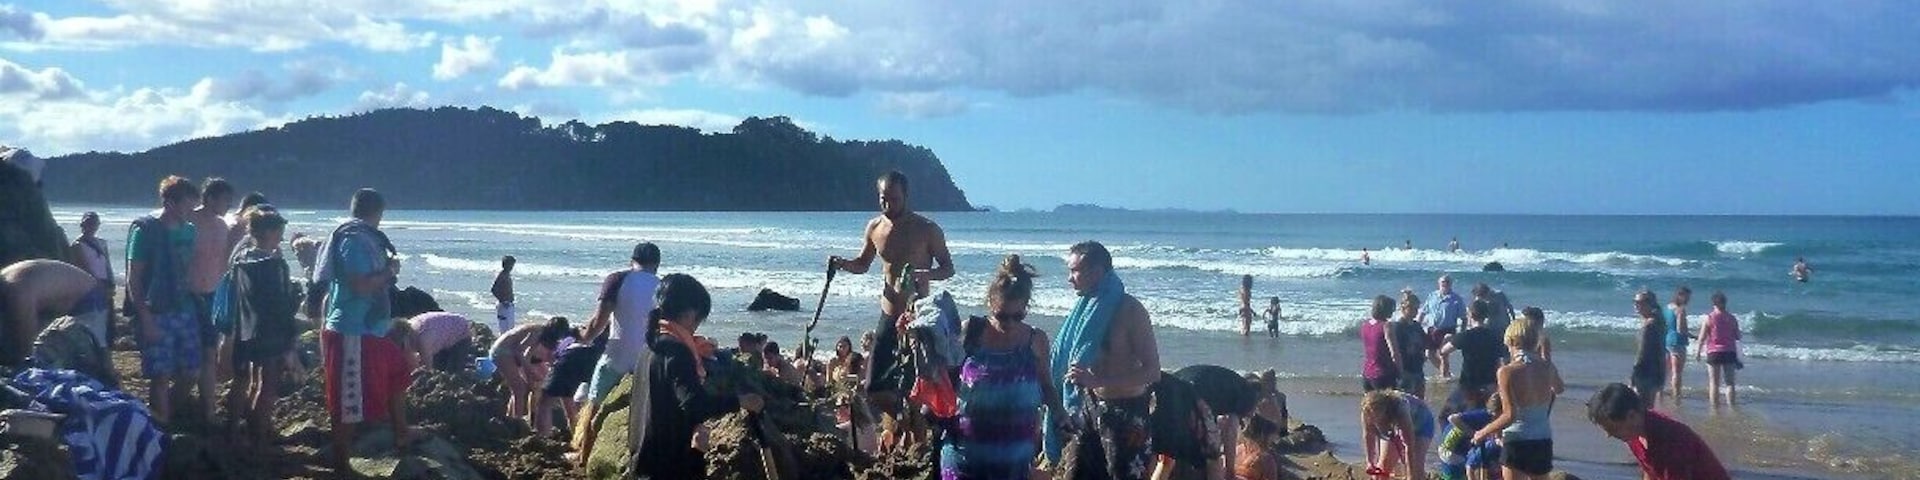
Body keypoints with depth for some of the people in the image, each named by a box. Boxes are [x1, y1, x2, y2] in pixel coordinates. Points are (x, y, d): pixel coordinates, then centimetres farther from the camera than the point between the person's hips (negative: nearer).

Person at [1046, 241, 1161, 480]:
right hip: (1089, 404, 7)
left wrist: (1098, 381, -28)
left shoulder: (1129, 310, -16)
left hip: (1124, 410, -7)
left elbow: (1152, 372, -19)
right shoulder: (1088, 306, 5)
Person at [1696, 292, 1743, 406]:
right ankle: (1731, 405, 5)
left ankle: (1714, 405, 1)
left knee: (1714, 383, 3)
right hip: (1729, 352, 3)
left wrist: (1698, 351, 5)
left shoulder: (1709, 318, -7)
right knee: (1729, 383, 8)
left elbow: (1702, 337, -7)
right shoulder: (1732, 318, 2)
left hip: (1714, 352, -3)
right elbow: (1738, 337, 8)